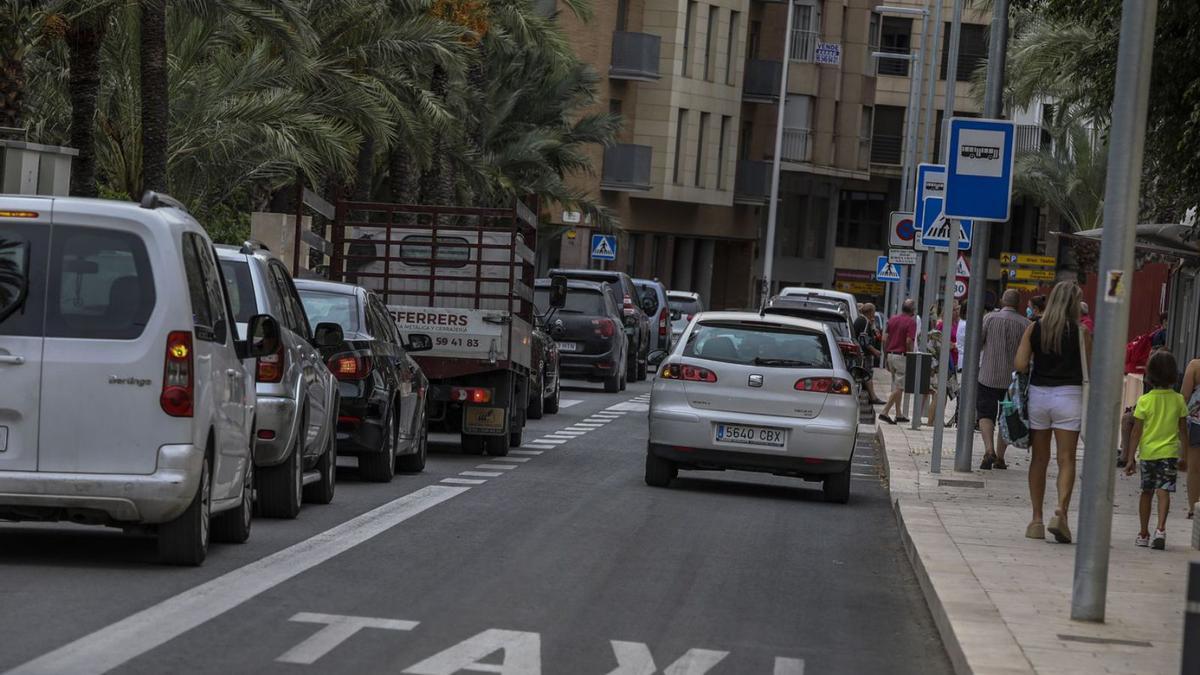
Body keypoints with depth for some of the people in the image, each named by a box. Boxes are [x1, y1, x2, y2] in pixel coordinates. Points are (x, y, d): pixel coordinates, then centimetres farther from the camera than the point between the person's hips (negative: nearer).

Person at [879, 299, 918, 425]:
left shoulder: (892, 319, 9)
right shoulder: (911, 322, -10)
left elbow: (885, 339, 7)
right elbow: (909, 341, -18)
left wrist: (886, 355, 14)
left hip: (891, 354, 7)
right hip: (902, 356, -7)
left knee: (897, 386, 16)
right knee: (899, 387, -4)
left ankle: (899, 414, 22)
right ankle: (884, 412, -14)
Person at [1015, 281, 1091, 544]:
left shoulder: (1034, 328, 1)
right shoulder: (1081, 332, -6)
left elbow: (1020, 365, -4)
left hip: (1038, 392, 3)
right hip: (1069, 394, -3)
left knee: (1039, 459, 11)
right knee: (1066, 460, 0)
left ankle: (1036, 519, 12)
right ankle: (1061, 511, -18)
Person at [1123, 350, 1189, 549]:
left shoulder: (1144, 401, -7)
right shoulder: (1179, 400, -2)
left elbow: (1136, 433, -6)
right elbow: (1183, 432, 5)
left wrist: (1130, 458, 0)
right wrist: (1185, 457, 15)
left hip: (1147, 452, 0)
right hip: (1169, 451, 0)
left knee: (1147, 492, 14)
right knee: (1164, 491, -4)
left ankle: (1144, 534, 21)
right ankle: (1161, 528, -24)